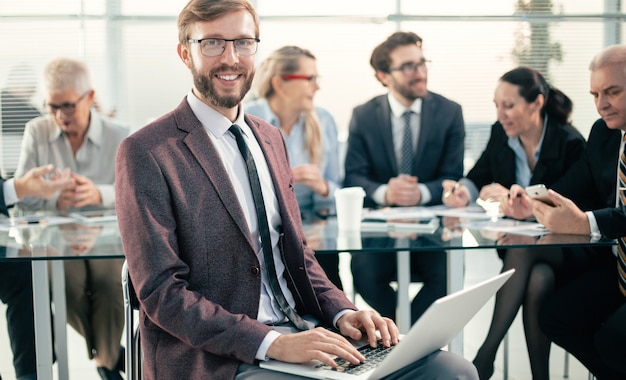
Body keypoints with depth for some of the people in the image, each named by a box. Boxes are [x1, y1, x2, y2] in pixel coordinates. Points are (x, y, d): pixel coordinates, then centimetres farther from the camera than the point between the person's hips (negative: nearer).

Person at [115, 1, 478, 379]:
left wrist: (341, 312, 0)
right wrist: (272, 343, -22)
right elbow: (161, 292, -13)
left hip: (299, 332, 7)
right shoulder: (147, 153, -8)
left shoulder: (272, 138, 14)